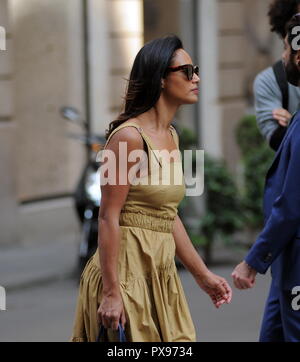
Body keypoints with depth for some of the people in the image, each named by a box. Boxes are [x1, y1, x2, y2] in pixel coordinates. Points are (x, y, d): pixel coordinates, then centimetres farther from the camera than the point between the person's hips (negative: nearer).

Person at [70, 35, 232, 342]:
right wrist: (111, 292, -21)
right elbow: (108, 217, -17)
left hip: (161, 270, 8)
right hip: (127, 269, -8)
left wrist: (202, 274, 20)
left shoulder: (171, 136, 12)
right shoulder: (129, 136, -14)